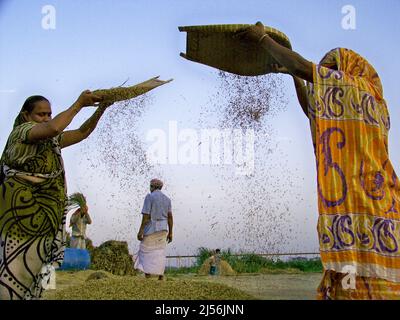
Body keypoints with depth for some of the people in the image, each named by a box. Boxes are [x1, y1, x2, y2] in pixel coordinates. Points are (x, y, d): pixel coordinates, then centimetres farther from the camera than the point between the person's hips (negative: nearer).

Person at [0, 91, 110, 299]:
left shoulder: (52, 140, 19)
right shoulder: (22, 131, -6)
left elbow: (82, 132, 16)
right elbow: (54, 127, -25)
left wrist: (100, 109, 2)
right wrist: (79, 104, -17)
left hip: (43, 215, 9)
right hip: (21, 209, -8)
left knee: (34, 264, 7)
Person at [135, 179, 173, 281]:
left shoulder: (149, 197, -8)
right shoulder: (167, 199, 9)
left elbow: (146, 215, -14)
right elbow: (170, 217, 5)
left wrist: (141, 230, -13)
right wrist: (170, 233, 8)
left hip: (151, 228, -5)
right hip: (163, 229, 5)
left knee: (146, 251, 4)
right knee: (160, 253, 6)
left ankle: (148, 275, -5)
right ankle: (160, 276, -1)